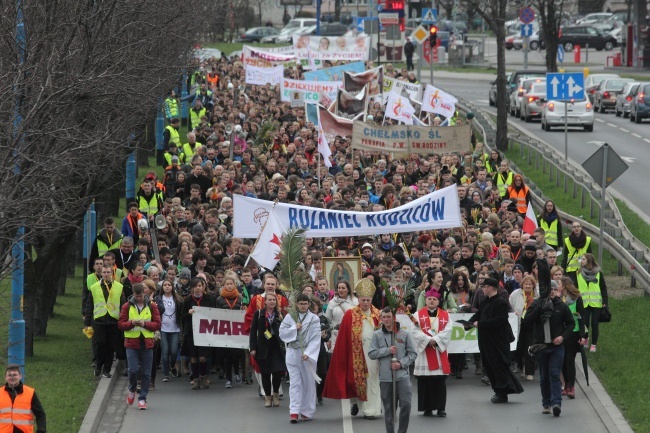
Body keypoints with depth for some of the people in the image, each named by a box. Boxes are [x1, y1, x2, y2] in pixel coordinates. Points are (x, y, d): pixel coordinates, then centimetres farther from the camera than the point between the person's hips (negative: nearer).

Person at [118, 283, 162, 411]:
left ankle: (142, 398, 10)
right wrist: (132, 323, -18)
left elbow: (157, 324, 2)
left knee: (146, 372, 1)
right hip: (132, 342, -1)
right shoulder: (127, 306, 3)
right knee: (133, 370, -10)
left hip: (147, 342, 1)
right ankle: (132, 390, 19)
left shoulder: (152, 306, 4)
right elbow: (121, 324, 1)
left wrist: (145, 324, -16)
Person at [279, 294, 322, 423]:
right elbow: (282, 333, 5)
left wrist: (307, 353, -17)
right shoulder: (289, 317, 8)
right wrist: (294, 328, -9)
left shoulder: (314, 319, 0)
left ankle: (307, 412, 16)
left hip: (308, 355, -1)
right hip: (292, 353, 1)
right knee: (295, 383, -5)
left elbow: (316, 339, -6)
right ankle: (294, 412, -12)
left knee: (308, 383, 6)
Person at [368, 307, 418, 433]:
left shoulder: (404, 334, 3)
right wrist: (387, 350, -10)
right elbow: (371, 354, 1)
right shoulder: (377, 335, 5)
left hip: (402, 375, -1)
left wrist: (401, 363, -10)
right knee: (388, 408, 7)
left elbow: (413, 353, 4)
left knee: (406, 404, -11)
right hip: (385, 377, 1)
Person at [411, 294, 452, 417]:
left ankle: (440, 408, 4)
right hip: (423, 351, -1)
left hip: (440, 351, 1)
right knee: (425, 382, 0)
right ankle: (427, 408, 6)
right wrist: (428, 340, -16)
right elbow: (415, 331, -5)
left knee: (440, 382, -1)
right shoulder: (418, 315, 6)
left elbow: (447, 332, -2)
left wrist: (436, 340, -16)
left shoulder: (445, 316, 9)